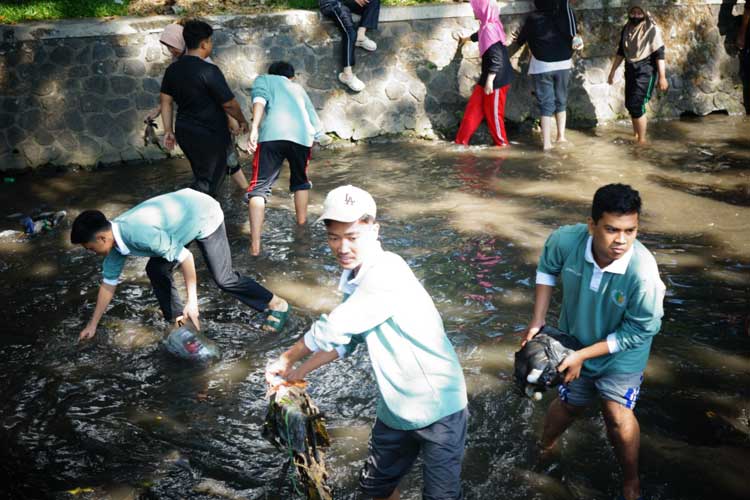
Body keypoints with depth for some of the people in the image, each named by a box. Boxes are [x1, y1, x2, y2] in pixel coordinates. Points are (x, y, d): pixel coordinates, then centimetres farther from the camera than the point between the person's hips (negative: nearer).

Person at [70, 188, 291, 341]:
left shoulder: (139, 234, -35)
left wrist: (192, 301, -22)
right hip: (182, 215, 9)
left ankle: (277, 305, 10)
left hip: (205, 215, -8)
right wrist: (93, 325, 10)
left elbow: (185, 257, -28)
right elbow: (108, 283, 4)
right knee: (156, 269, 3)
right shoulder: (115, 239, -8)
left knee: (223, 278, -6)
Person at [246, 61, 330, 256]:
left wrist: (254, 128, -10)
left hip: (272, 135, -3)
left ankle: (255, 244, -11)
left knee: (259, 187, -1)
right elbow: (312, 116, 41)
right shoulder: (298, 88, 36)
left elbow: (260, 100, 3)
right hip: (302, 136, 3)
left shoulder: (263, 79, 25)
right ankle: (301, 225, 39)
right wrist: (322, 137, 59)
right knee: (300, 182, 28)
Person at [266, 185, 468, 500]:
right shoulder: (354, 278, 2)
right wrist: (298, 373, 6)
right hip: (395, 409, 9)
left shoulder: (387, 273, -26)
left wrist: (287, 360, -8)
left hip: (438, 408, -9)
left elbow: (330, 330, -24)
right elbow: (345, 339, 13)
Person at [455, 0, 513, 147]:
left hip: (496, 79, -10)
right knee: (474, 106, 14)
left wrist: (489, 80, -28)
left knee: (493, 112, 4)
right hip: (489, 77, 10)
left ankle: (502, 143, 21)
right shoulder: (487, 27, 6)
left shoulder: (490, 29, -24)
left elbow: (497, 59, -28)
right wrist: (466, 39, 51)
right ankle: (462, 140, 22)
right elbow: (479, 36, 32)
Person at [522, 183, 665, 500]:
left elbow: (638, 331, -24)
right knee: (570, 404, 20)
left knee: (617, 414, -13)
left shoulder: (642, 273, -39)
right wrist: (537, 321, -8)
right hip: (574, 337, 3)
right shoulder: (566, 240, -31)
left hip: (622, 351, -2)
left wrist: (583, 355, -22)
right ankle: (545, 447, 52)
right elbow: (547, 268, -5)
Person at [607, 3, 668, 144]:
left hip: (646, 70, -6)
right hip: (630, 70, 6)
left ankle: (642, 139, 0)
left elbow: (659, 54, -14)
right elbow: (620, 52, 15)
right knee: (629, 104, 10)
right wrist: (612, 72, 15)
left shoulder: (652, 29, -12)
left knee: (637, 105, -11)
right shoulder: (626, 29, 5)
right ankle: (636, 135, 27)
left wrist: (662, 77, -19)